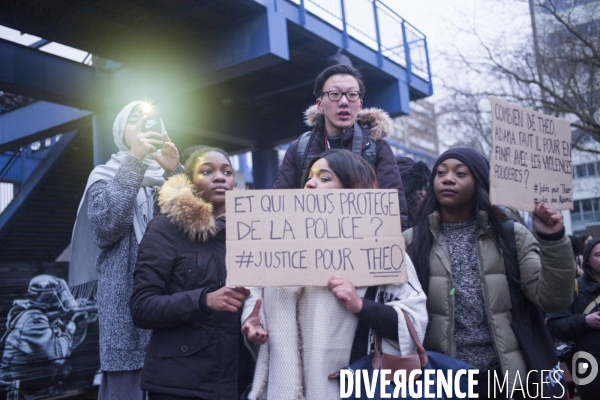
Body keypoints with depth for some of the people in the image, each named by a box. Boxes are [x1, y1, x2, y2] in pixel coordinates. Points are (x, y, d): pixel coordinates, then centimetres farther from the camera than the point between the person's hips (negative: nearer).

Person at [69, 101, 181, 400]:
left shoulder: (172, 176, 15)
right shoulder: (106, 175, 8)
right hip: (127, 301, -2)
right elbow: (106, 225, -12)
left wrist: (175, 172, -13)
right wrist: (134, 161, -13)